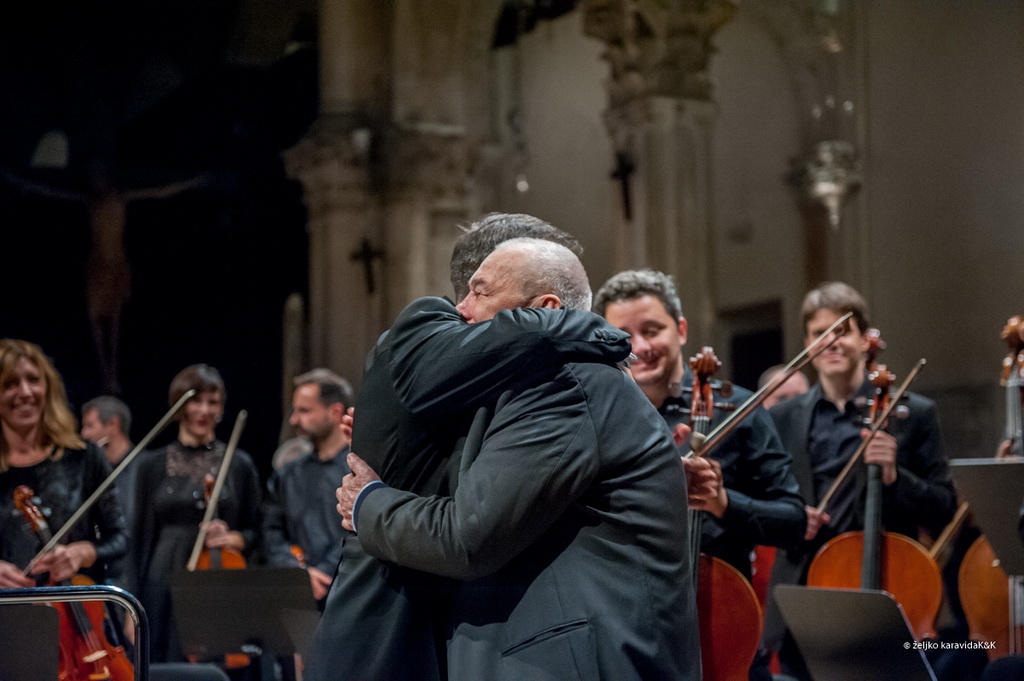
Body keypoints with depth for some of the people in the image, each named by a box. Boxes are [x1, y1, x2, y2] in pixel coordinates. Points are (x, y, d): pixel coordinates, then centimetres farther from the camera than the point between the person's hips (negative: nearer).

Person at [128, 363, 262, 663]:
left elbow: (255, 533, 11)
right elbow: (142, 538, 7)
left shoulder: (239, 465, 6)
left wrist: (233, 538, -11)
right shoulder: (152, 465, 6)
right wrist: (133, 608, 3)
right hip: (166, 591, 0)